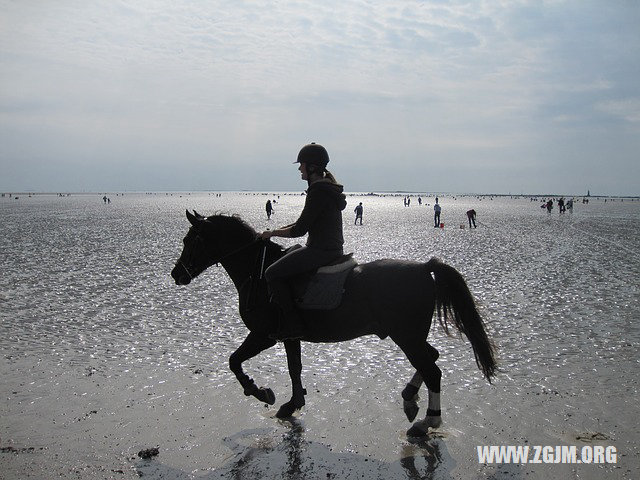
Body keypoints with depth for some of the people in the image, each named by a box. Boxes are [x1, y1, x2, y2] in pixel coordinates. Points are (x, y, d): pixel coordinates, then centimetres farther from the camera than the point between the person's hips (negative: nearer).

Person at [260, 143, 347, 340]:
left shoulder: (319, 191, -17)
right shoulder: (327, 187, 15)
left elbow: (299, 229, -19)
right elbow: (305, 222, 21)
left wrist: (272, 233, -5)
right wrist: (277, 231, 17)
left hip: (321, 250, -11)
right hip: (332, 248, 11)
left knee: (272, 273, -8)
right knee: (284, 256, 26)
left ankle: (292, 326, -8)